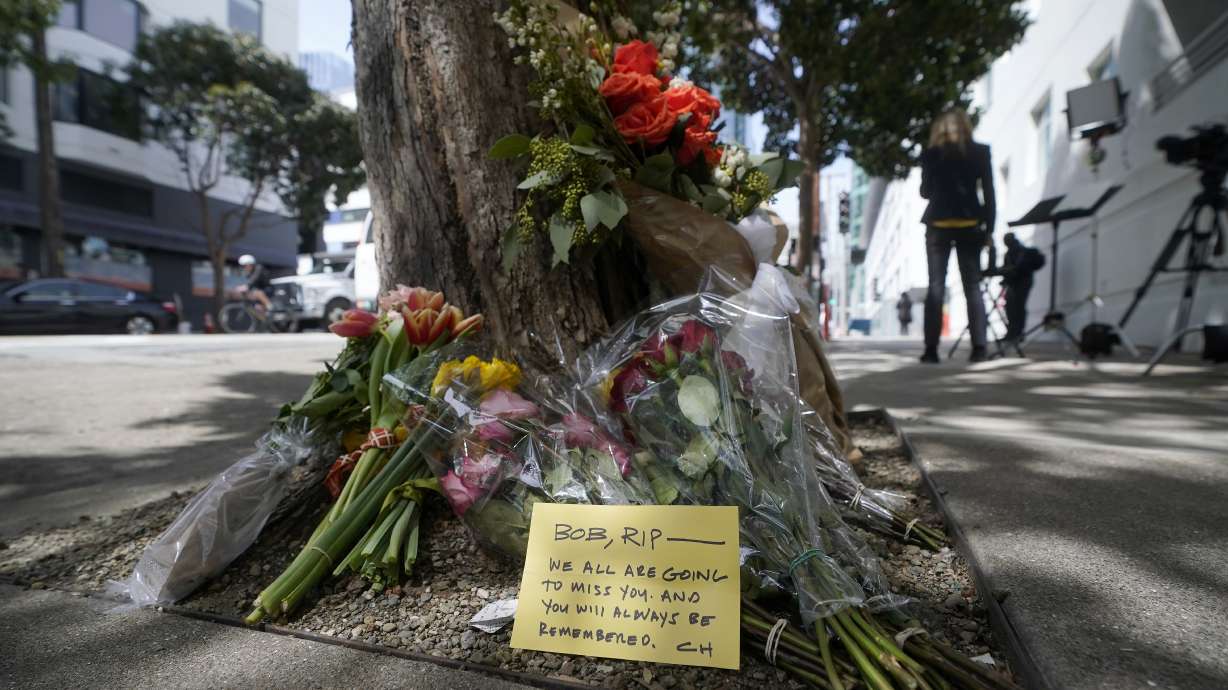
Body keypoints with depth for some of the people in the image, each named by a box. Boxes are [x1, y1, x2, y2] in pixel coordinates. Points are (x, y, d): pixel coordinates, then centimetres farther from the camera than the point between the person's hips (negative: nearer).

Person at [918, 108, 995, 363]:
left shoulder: (930, 154, 4)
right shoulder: (980, 152, 4)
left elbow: (925, 191, 9)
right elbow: (989, 191, 1)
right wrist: (989, 228, 5)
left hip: (938, 225, 0)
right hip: (969, 225, 0)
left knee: (936, 287, 0)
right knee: (973, 287, 4)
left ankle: (931, 349, -5)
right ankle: (979, 348, -2)